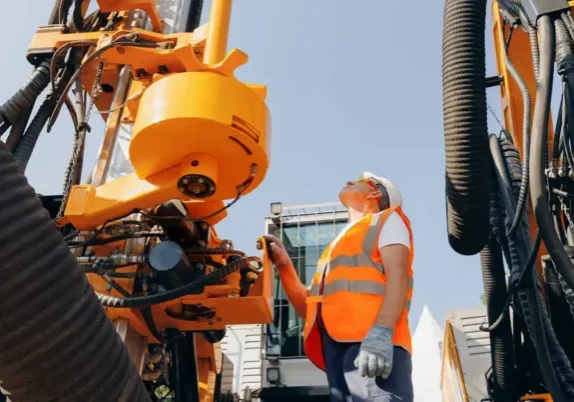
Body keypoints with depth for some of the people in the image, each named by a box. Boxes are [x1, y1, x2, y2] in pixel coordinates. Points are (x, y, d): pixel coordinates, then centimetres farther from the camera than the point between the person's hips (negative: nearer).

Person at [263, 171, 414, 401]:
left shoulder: (386, 220, 17)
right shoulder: (339, 245, 35)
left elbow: (397, 273, -4)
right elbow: (306, 307, 29)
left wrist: (382, 331, -21)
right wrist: (283, 265, 16)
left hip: (372, 342, -6)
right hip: (336, 347, 6)